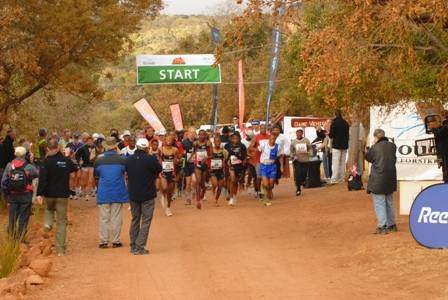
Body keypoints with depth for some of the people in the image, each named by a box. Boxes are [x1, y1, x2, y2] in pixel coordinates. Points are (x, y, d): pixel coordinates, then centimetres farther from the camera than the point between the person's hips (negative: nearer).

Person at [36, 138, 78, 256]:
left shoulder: (46, 161, -10)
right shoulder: (66, 160, -1)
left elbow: (42, 179, -17)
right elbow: (75, 168, 21)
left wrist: (39, 194, -18)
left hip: (49, 194, -1)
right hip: (63, 195, 1)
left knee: (49, 209, 32)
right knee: (62, 222, 5)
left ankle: (48, 223, 1)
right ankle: (61, 248, 2)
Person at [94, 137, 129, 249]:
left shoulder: (99, 160, -3)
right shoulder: (122, 160, -6)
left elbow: (96, 178, 7)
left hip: (103, 193, 1)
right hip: (118, 192, 0)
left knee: (104, 218, 6)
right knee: (116, 218, 6)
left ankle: (103, 241, 6)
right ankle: (116, 241, 7)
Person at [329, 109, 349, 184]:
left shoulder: (334, 123, -10)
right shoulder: (345, 123, 7)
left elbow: (331, 135, -10)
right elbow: (347, 134, 13)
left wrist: (330, 136, 11)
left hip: (336, 145, -6)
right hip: (344, 145, 6)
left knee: (335, 162, -7)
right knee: (342, 162, 11)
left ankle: (334, 179, -12)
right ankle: (341, 178, 12)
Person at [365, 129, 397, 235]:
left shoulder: (375, 148, -15)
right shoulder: (392, 146, 1)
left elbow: (368, 157, 0)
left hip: (378, 180, -6)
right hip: (390, 178, 6)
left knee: (379, 203, -1)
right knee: (389, 202, 18)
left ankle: (382, 227, -3)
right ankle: (391, 225, 25)